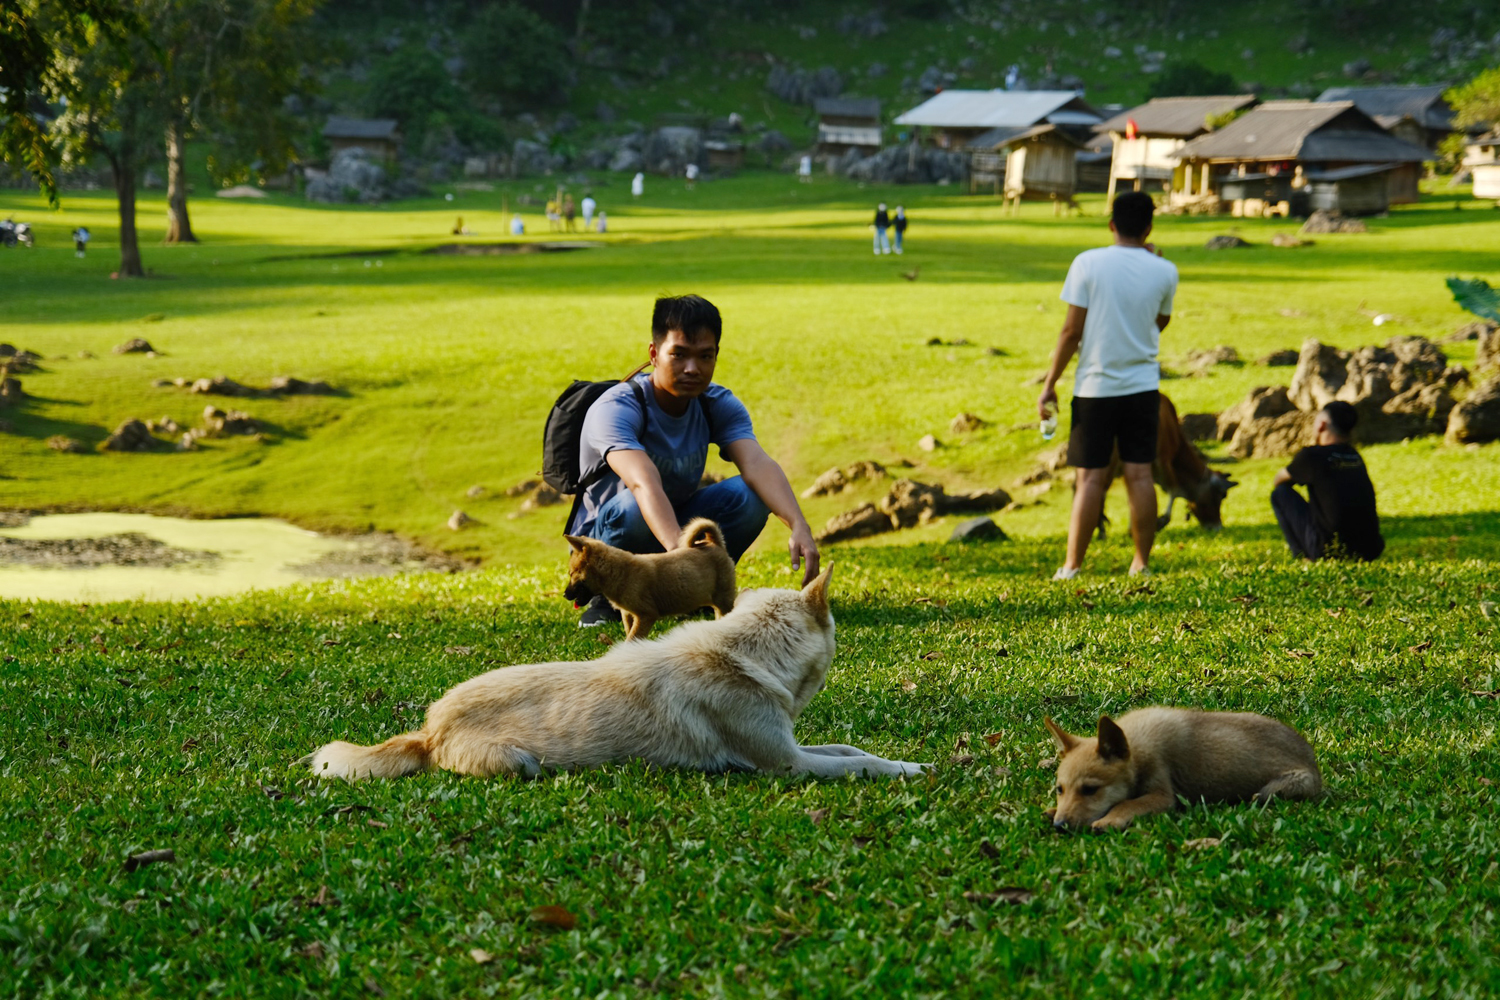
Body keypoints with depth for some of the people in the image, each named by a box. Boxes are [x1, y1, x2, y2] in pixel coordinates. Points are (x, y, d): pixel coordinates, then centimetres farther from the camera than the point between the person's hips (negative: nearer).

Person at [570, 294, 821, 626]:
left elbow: (757, 463, -27)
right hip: (603, 540, -5)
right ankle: (606, 598, -10)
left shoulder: (719, 405, -9)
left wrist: (799, 527, -46)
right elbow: (644, 483, -45)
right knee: (633, 507, -39)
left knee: (749, 494, -23)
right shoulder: (614, 409, -26)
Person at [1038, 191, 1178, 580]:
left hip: (1095, 387, -2)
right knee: (1140, 474, 5)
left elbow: (1072, 331, -9)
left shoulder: (1088, 263, -9)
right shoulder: (1164, 271, -2)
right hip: (1143, 385, 2)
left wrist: (1049, 384, -1)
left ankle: (1072, 566, 3)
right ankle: (1142, 563, 9)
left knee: (1091, 476, 1)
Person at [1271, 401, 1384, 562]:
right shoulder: (1356, 457, 11)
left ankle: (1303, 556, 5)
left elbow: (1277, 482, 15)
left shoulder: (1311, 455, -5)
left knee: (1280, 493, 10)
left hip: (1328, 551, -6)